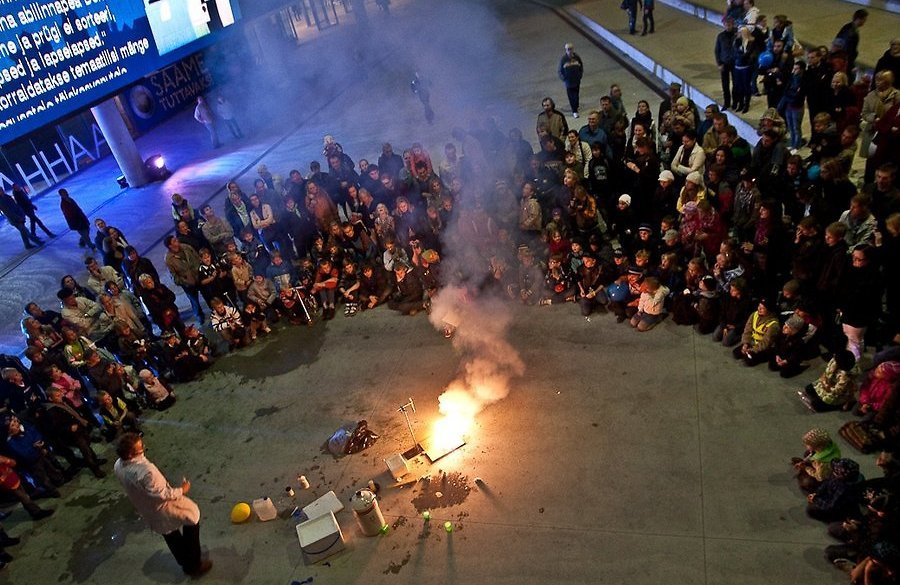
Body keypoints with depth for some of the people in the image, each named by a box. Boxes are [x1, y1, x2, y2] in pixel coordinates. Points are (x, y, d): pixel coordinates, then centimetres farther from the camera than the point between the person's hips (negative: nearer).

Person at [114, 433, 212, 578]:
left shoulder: (118, 466, -12)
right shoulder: (145, 470, -39)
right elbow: (162, 494, -32)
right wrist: (181, 490, -16)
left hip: (147, 513, 8)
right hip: (163, 510, -8)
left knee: (171, 537, 28)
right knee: (192, 522, 15)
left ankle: (186, 563, 48)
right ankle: (194, 565, 26)